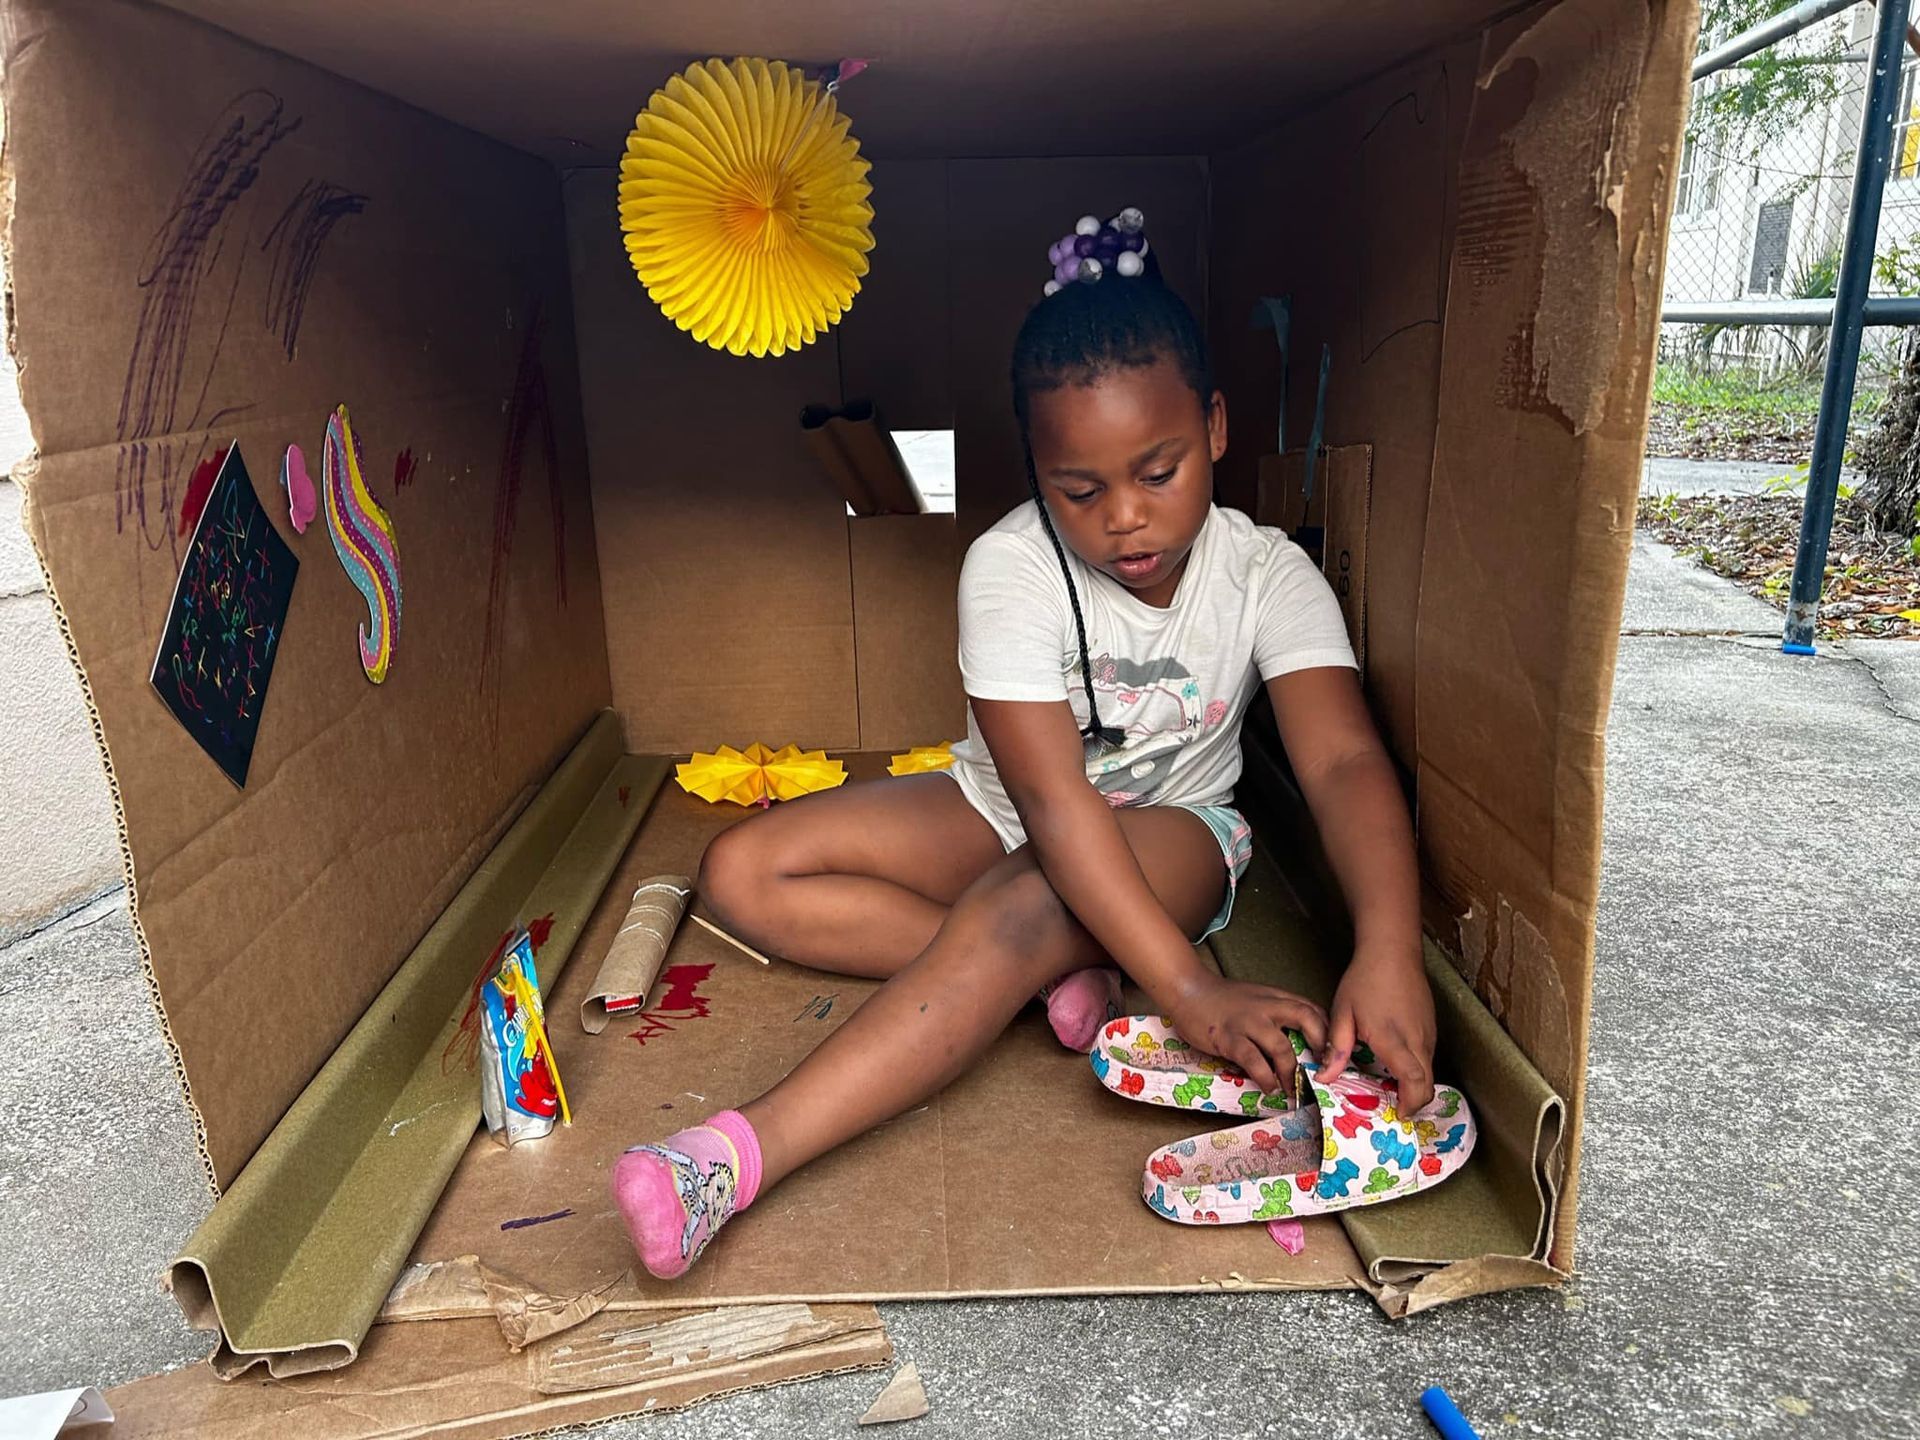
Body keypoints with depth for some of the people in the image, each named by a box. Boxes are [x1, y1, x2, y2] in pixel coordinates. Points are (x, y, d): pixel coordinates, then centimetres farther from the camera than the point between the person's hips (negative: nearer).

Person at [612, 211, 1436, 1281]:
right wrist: (1188, 988, -38)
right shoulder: (1011, 567, -22)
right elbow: (1052, 799, -30)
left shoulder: (1269, 576, -17)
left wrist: (1386, 953, -47)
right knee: (744, 875, -15)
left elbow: (1345, 762, -28)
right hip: (1003, 817, 2)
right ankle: (1064, 980, -23)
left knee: (1019, 915, -38)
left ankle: (743, 1155, -39)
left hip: (1172, 829, -2)